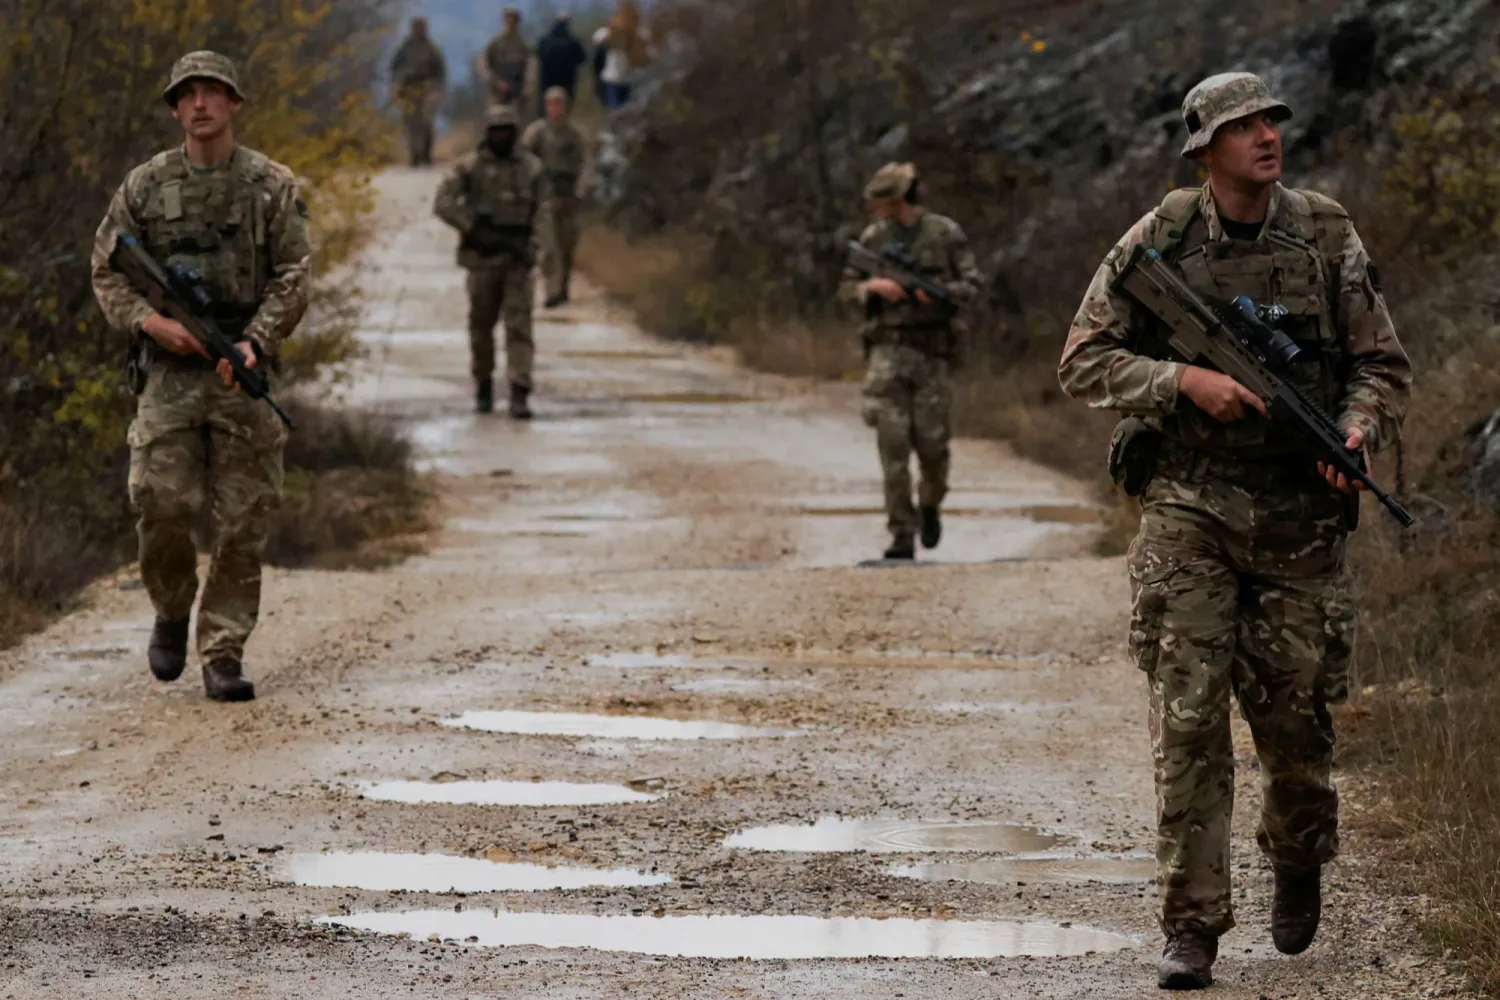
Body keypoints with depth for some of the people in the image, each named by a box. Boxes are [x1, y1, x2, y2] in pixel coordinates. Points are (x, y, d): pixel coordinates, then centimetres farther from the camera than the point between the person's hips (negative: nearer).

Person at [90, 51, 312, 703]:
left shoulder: (273, 186, 4)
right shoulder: (146, 186, 7)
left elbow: (293, 277, -1)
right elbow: (107, 271, 8)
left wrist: (255, 342, -16)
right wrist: (149, 321, -10)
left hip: (244, 374, 0)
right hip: (170, 373, 0)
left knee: (244, 521, -2)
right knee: (161, 503, -10)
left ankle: (223, 653, 4)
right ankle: (172, 612, 18)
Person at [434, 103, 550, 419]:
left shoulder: (531, 167, 3)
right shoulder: (470, 166, -3)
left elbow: (544, 205, 10)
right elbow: (444, 203, -10)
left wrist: (526, 236, -6)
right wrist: (476, 230, -17)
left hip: (518, 259, 0)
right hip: (482, 258, 0)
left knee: (519, 325, -10)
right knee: (481, 325, 9)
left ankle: (519, 396, -15)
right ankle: (483, 387, 27)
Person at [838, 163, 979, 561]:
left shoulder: (945, 234, 0)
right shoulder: (873, 238, 7)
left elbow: (971, 284, 1)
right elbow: (847, 287, 12)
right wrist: (874, 287, -9)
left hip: (932, 351, -1)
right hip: (888, 351, 1)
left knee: (932, 442, 1)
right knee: (892, 443, -7)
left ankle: (930, 507, 31)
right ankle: (903, 533, -4)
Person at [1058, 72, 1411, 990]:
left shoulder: (1329, 238, 0)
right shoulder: (1158, 243, -2)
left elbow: (1384, 365, 4)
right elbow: (1085, 362, -1)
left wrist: (1359, 432, -17)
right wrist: (1185, 381, -16)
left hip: (1300, 512, 1)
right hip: (1190, 509, -1)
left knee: (1293, 714, 7)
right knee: (1189, 717, -8)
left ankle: (1299, 863, 37)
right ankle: (1193, 926, -4)